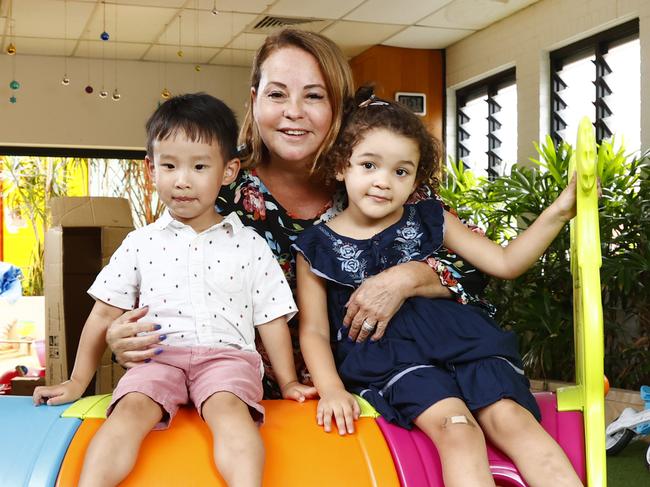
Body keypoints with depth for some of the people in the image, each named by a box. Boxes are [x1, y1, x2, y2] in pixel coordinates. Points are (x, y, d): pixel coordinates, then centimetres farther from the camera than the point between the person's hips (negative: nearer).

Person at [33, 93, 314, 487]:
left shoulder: (249, 246, 9)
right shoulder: (140, 244, 12)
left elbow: (271, 319, 12)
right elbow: (105, 313, 15)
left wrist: (289, 383, 7)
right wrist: (78, 381, 14)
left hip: (227, 354, -1)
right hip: (157, 355, 1)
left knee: (228, 407, -32)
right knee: (131, 408, -29)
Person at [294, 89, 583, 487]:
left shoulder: (430, 222, 12)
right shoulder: (317, 246, 6)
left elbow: (505, 263, 11)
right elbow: (314, 331, 6)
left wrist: (560, 212, 0)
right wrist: (331, 390, -12)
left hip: (454, 341, 3)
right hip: (384, 357, -3)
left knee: (509, 416, -22)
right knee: (454, 423, -29)